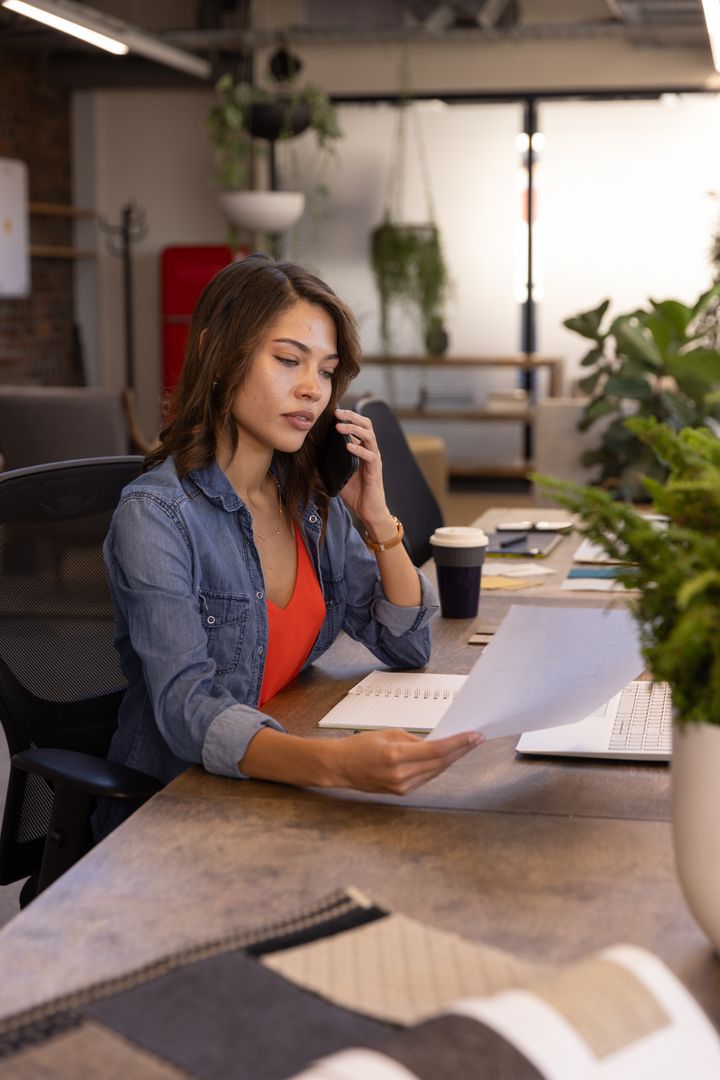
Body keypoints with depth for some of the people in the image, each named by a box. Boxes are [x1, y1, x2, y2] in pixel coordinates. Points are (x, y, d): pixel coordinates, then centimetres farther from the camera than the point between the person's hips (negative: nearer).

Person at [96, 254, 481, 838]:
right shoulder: (157, 517, -16)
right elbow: (188, 711, -27)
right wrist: (337, 763, -45)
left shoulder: (312, 503, 5)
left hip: (288, 788, 6)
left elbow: (407, 647, 11)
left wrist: (376, 516, -4)